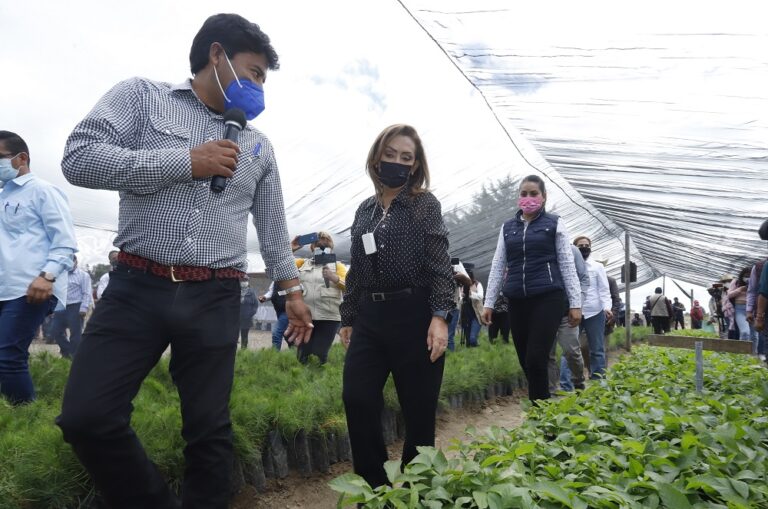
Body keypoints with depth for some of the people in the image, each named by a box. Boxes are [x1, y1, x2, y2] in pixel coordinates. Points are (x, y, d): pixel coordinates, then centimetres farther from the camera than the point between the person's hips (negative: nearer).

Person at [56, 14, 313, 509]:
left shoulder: (257, 145, 14)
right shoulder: (141, 95, 6)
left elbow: (273, 226, 19)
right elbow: (79, 158, -8)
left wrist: (293, 289, 17)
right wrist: (185, 162, -12)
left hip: (216, 300, 2)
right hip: (137, 288, -1)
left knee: (209, 429, 5)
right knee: (87, 417, -2)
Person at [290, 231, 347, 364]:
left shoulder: (337, 265, 11)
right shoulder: (303, 263, 18)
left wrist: (335, 278, -22)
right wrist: (290, 249, -3)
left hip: (328, 318, -2)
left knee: (319, 354, -5)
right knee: (302, 355, 0)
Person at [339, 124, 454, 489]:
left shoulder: (425, 204, 1)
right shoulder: (365, 210, 15)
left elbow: (439, 265, -7)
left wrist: (440, 316, -17)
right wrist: (348, 318, 17)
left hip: (414, 315, -4)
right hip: (369, 318, 5)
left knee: (418, 411, 3)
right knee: (357, 400, -4)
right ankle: (374, 485, 14)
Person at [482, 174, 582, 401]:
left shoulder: (554, 224, 5)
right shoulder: (507, 227, 13)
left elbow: (567, 265, 3)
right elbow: (497, 266, 13)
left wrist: (575, 303, -2)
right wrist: (489, 303, 8)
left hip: (548, 298, -4)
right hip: (517, 301, 4)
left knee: (535, 360, -11)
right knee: (526, 363, 6)